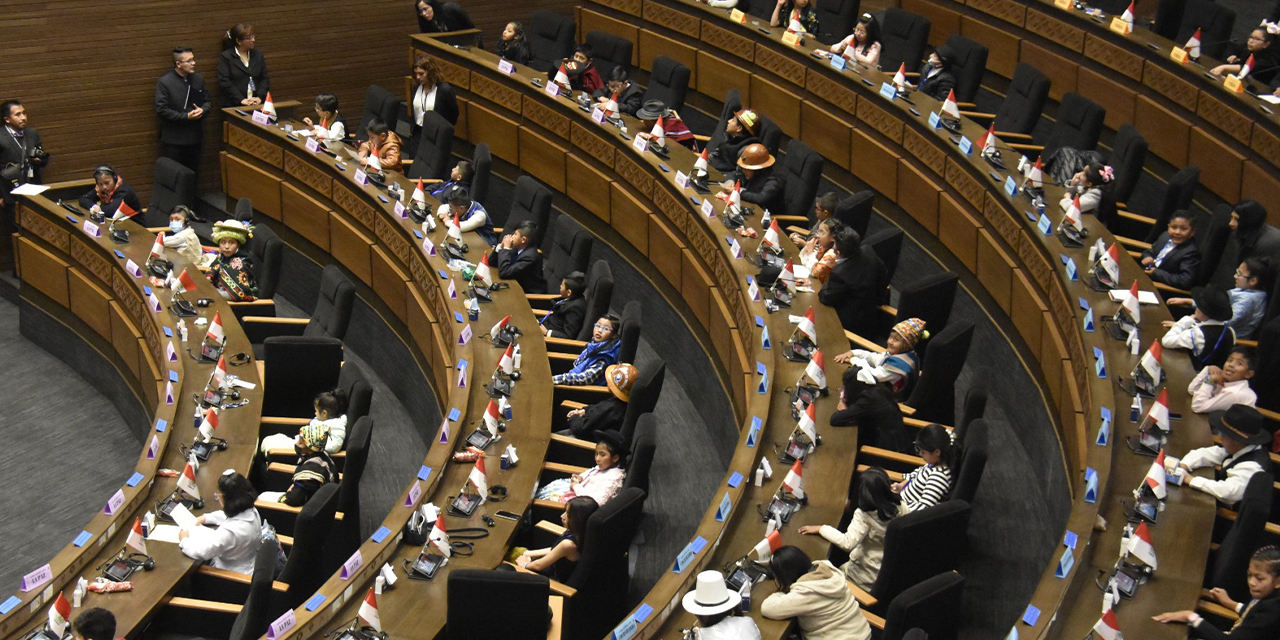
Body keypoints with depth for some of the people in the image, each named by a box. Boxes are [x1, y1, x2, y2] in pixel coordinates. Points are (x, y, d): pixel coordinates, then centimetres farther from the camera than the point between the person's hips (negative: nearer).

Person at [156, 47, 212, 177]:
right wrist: (186, 117, -20)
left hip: (194, 137, 5)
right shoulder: (164, 82, -12)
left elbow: (207, 101, 13)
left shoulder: (198, 78, 5)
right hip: (173, 140, -5)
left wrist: (202, 110, -11)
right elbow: (161, 110, -15)